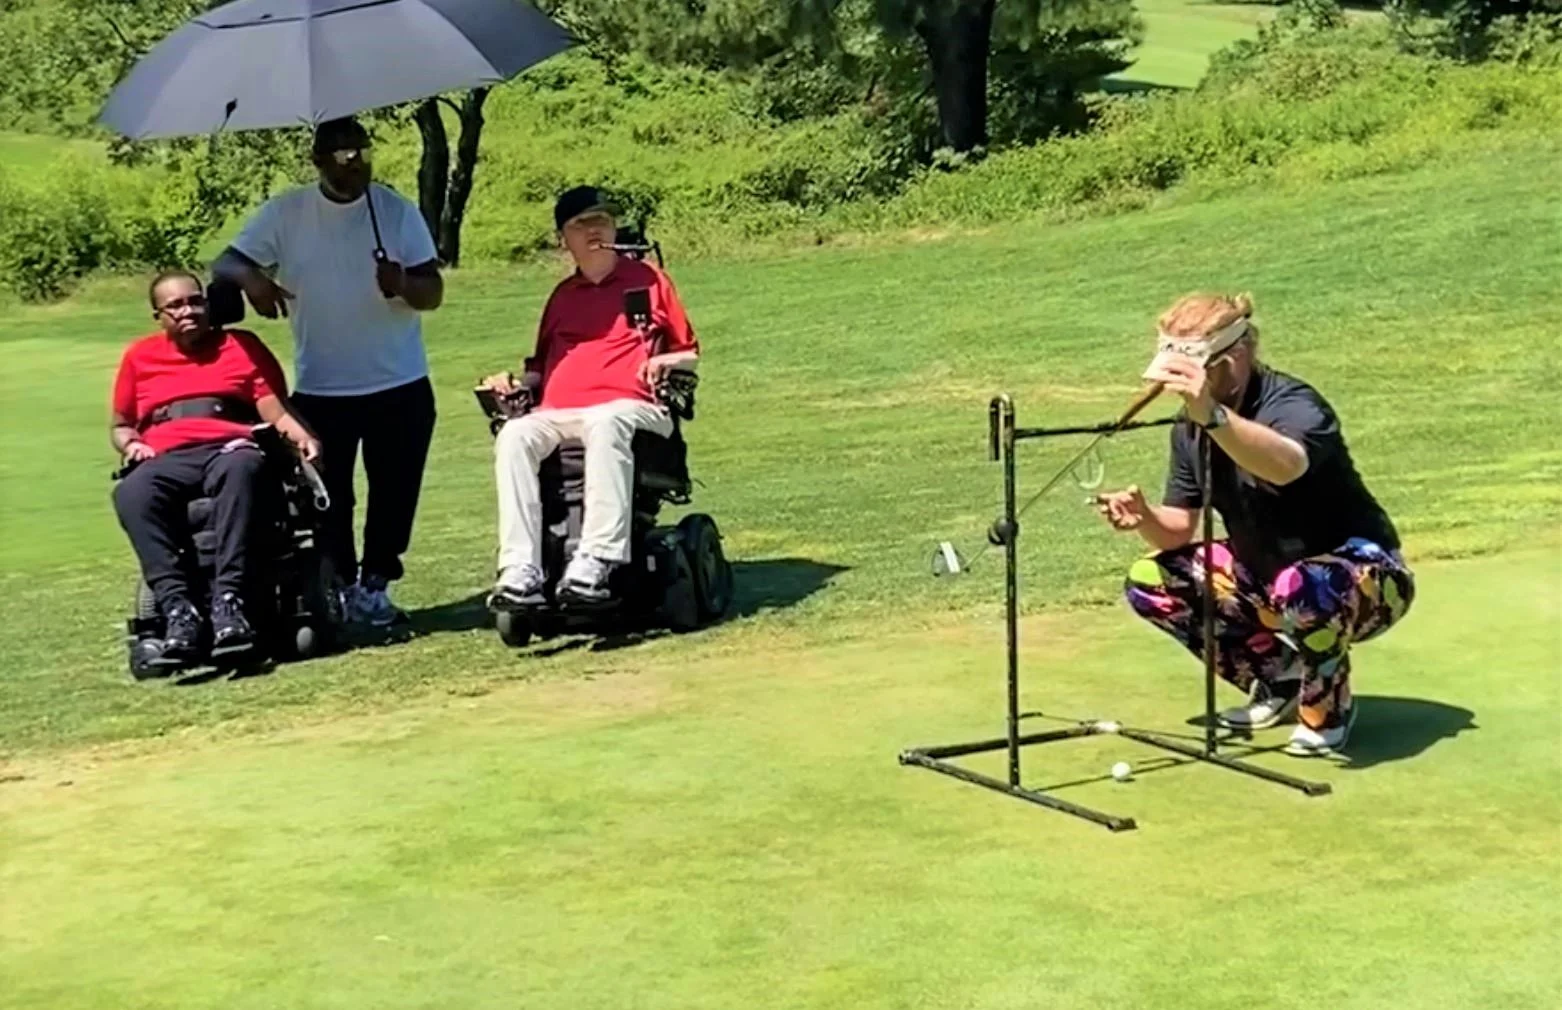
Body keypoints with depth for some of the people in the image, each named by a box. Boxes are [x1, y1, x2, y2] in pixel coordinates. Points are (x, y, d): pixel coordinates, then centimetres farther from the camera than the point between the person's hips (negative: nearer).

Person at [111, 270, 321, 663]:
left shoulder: (242, 346, 19)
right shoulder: (140, 357, 25)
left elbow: (276, 412, 10)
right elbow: (120, 425, 30)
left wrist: (304, 438, -11)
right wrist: (131, 445, 6)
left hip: (229, 449, -1)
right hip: (166, 461, 2)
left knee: (240, 469, -40)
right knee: (131, 494, -35)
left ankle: (227, 600, -50)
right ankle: (178, 607, -44)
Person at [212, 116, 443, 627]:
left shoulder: (398, 211, -3)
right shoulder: (285, 213, -2)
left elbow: (433, 293, -6)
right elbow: (226, 263, -4)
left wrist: (404, 285, -29)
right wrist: (252, 277, -28)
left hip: (400, 385, 0)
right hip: (319, 389, 0)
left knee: (394, 491, 5)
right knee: (326, 495, 4)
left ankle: (374, 584, 18)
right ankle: (339, 585, 18)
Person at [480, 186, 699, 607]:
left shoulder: (648, 280, 17)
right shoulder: (562, 296, 26)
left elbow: (689, 353, 17)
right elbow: (542, 365, 30)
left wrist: (665, 361, -5)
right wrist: (519, 382, 9)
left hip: (629, 409, -3)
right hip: (558, 413, 4)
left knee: (605, 424, -41)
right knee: (514, 436, -31)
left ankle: (596, 562, -49)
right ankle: (521, 572, -39)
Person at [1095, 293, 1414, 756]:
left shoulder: (1293, 405, -27)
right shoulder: (1191, 427, -4)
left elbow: (1287, 466, -52)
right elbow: (1179, 528, -2)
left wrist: (1213, 416, -69)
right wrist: (1144, 519, -26)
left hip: (1366, 577, -8)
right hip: (1268, 575, 8)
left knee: (1300, 589, -41)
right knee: (1150, 582, -5)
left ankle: (1326, 708, -9)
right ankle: (1281, 679, 8)